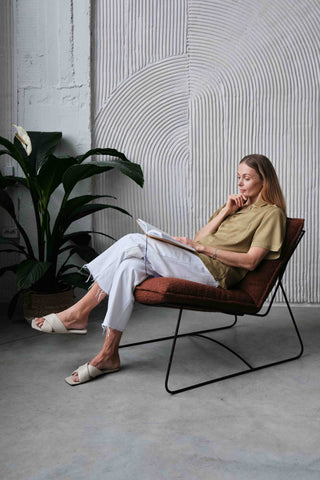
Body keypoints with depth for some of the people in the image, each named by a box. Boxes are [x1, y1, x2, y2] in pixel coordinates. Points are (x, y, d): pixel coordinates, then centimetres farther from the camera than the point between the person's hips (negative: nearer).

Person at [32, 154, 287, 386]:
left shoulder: (271, 213, 5)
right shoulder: (237, 205, 29)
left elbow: (250, 261, -9)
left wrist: (203, 247, -13)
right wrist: (224, 213, 7)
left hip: (213, 272, -7)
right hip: (194, 264, 7)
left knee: (135, 243, -23)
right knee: (131, 266, -22)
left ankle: (79, 312, -14)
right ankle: (108, 355, -21)